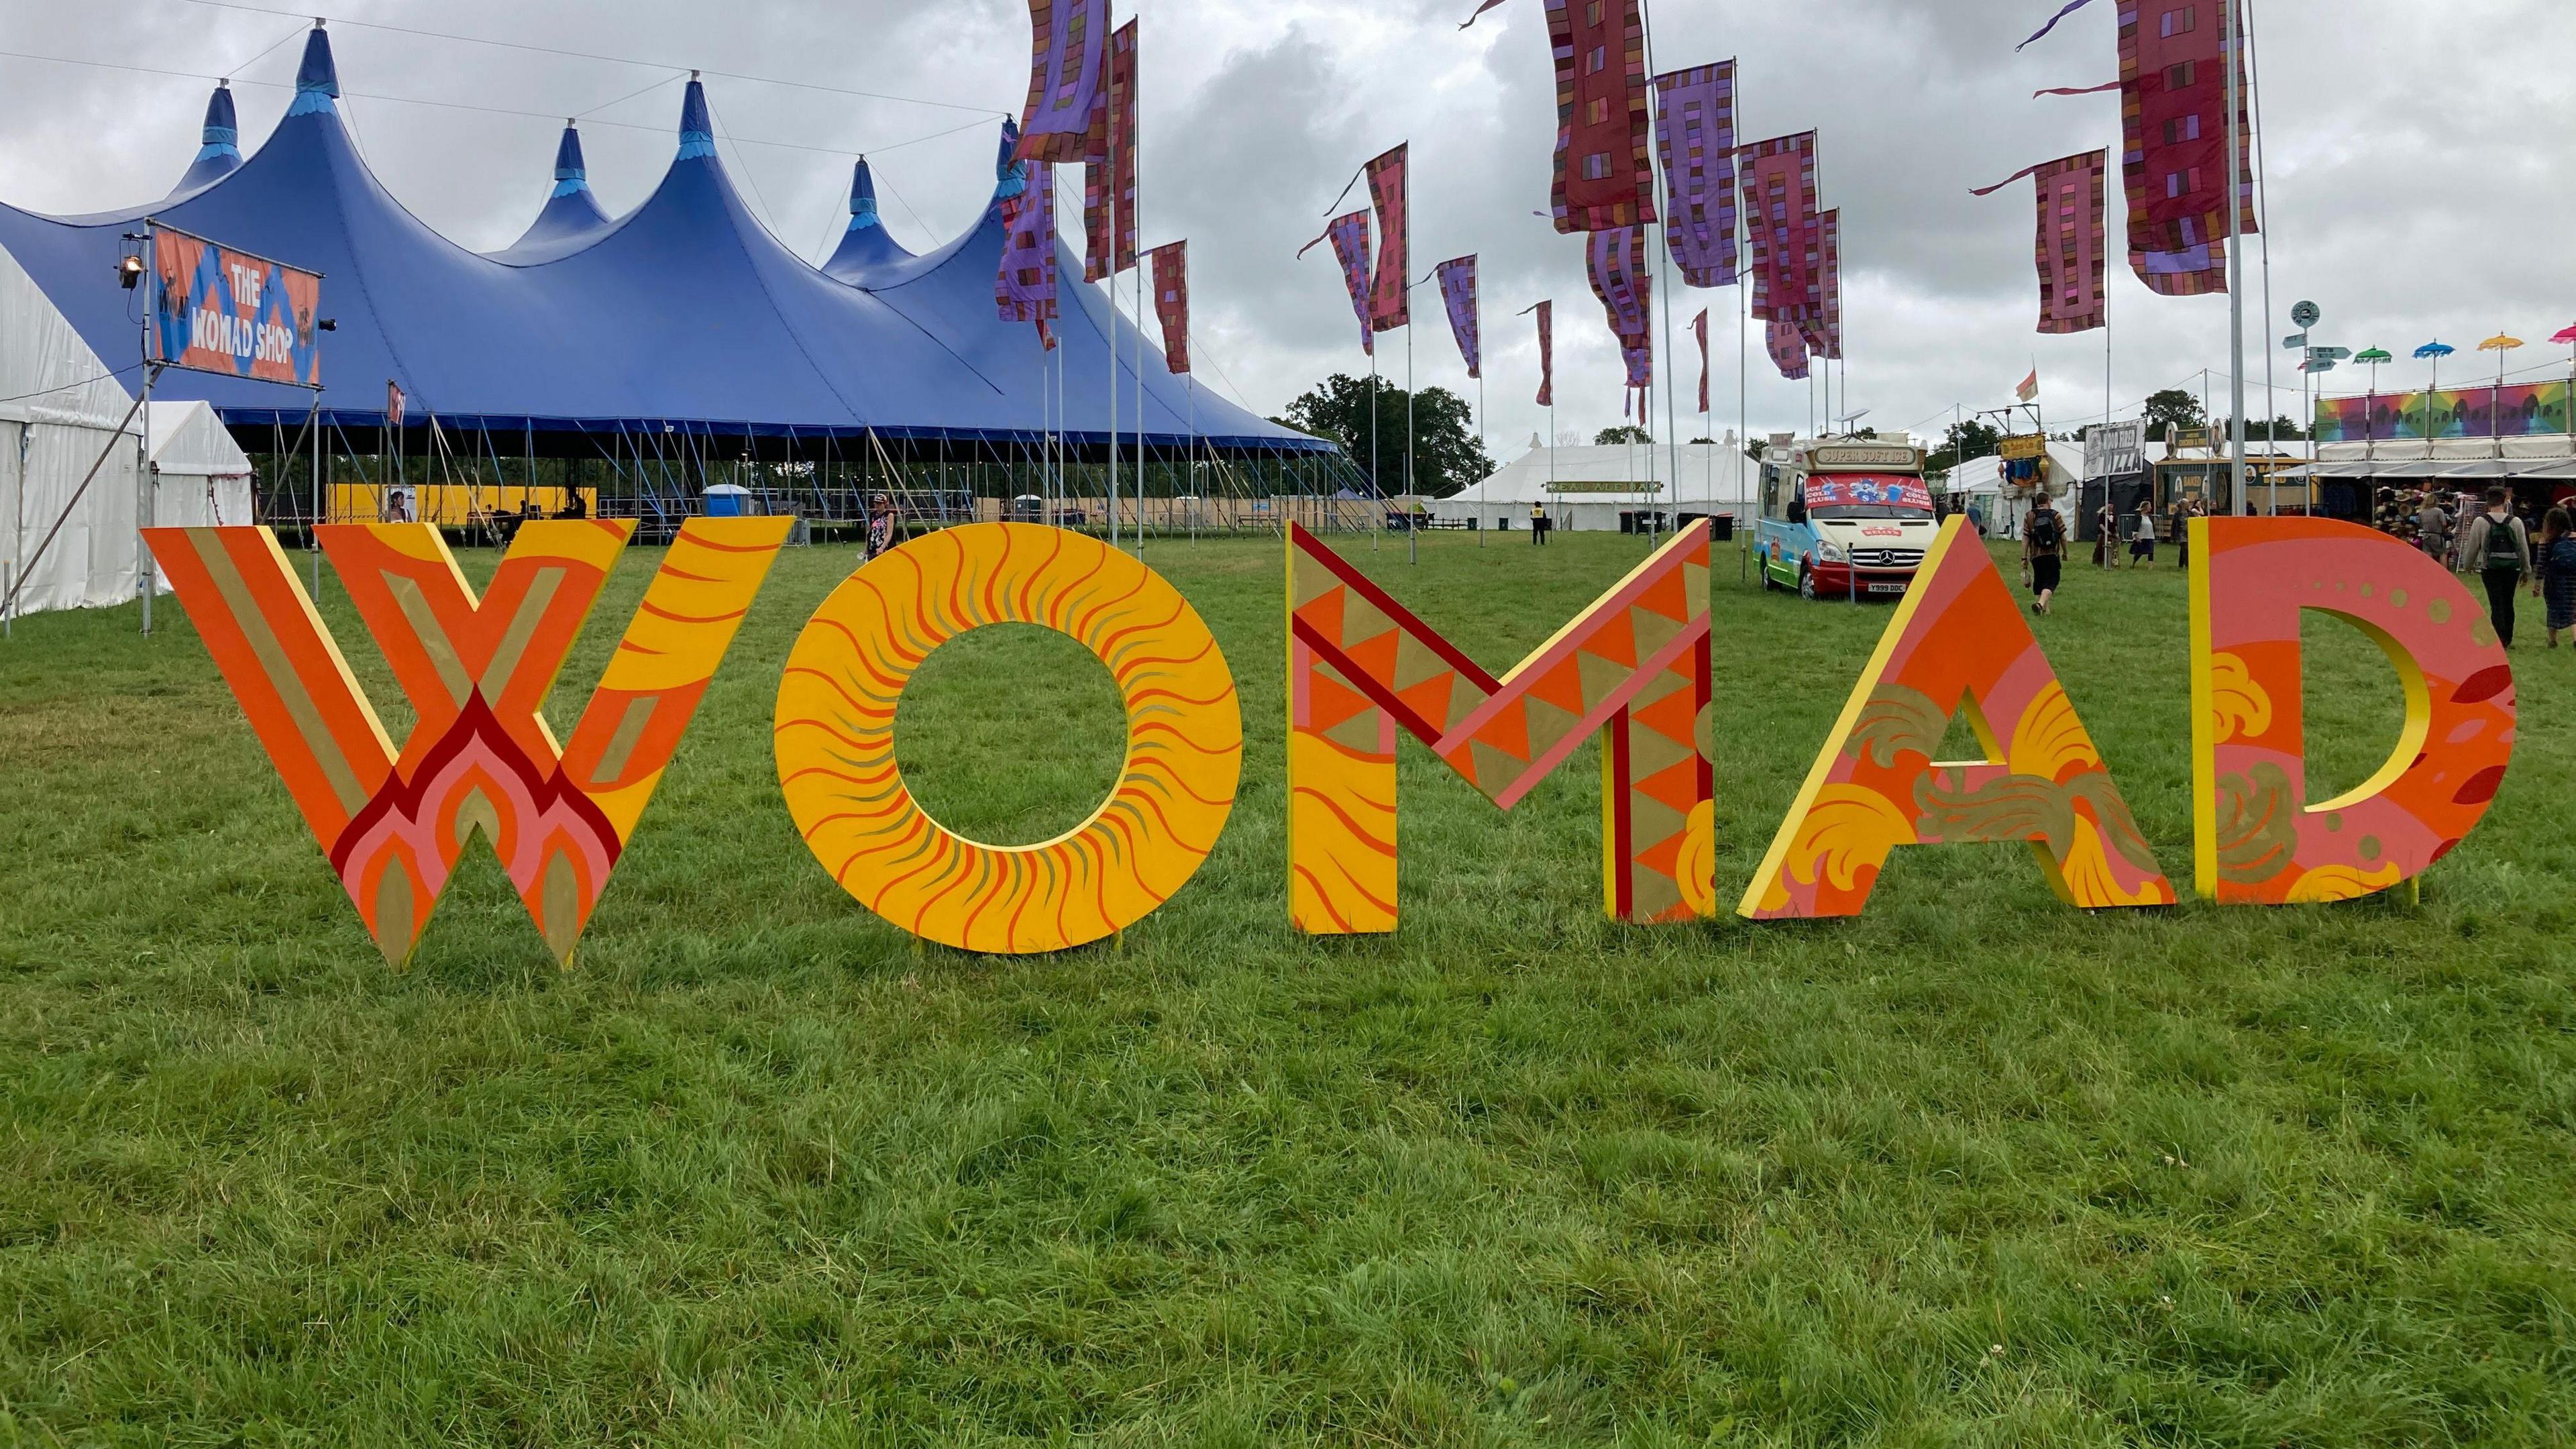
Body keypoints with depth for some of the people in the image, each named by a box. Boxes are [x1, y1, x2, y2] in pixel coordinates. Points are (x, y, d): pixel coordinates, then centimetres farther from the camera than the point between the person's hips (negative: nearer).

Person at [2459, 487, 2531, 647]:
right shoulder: (2515, 522, -1)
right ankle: (2508, 640, 22)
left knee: (2497, 605, -1)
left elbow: (2472, 546, 1)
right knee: (2508, 604, 14)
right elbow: (2524, 548, 6)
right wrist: (2526, 570, 17)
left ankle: (2500, 641, -9)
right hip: (2512, 568, 2)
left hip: (2491, 569, -2)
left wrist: (2469, 564, 19)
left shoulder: (2480, 522, -6)